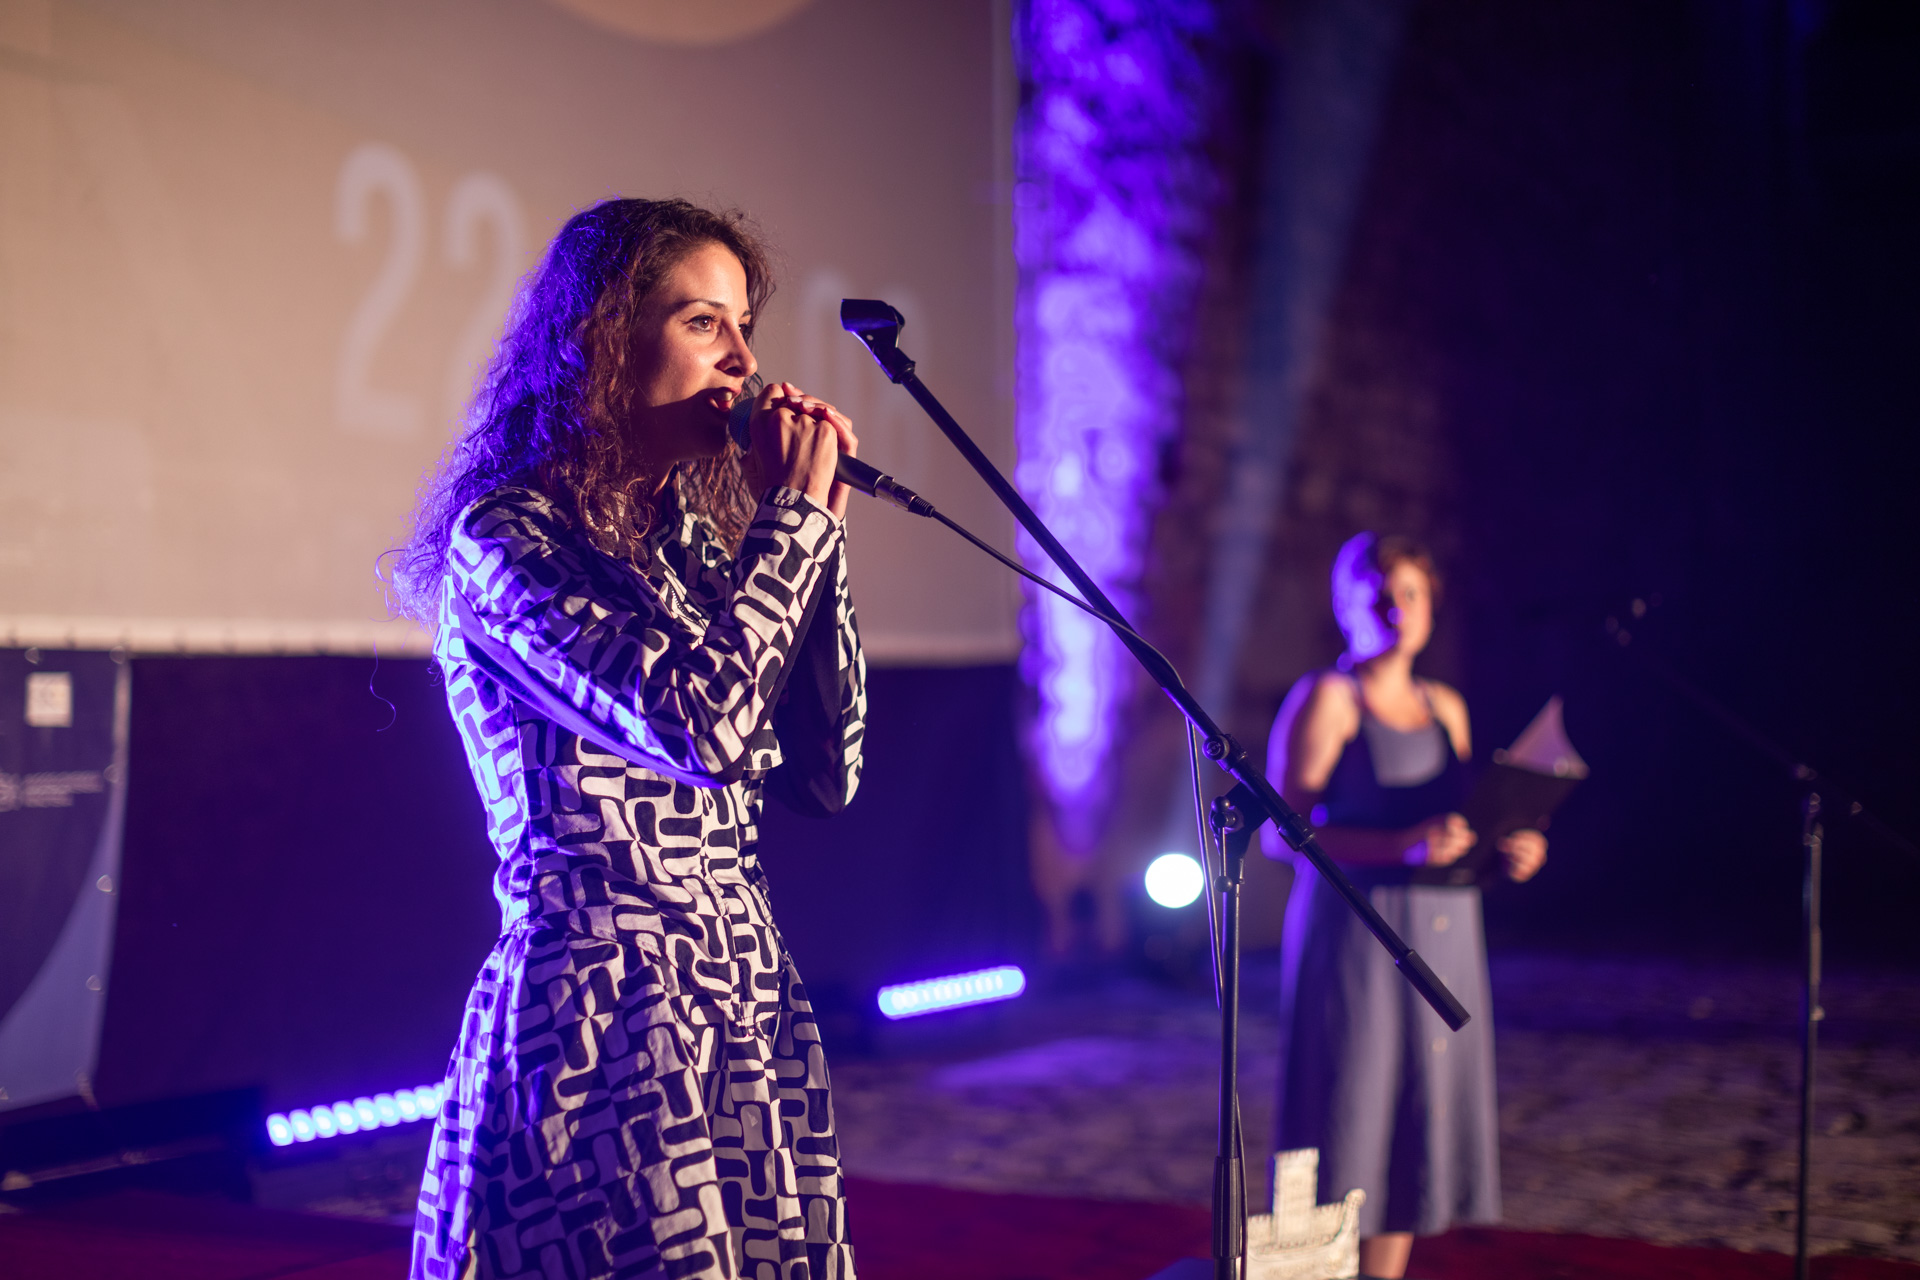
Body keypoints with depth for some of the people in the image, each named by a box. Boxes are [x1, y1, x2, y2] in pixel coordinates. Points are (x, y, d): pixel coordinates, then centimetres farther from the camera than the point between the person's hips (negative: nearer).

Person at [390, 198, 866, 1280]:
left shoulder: (697, 539, 13)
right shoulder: (505, 537, -9)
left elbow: (827, 773, 9)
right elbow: (702, 725, -23)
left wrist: (818, 528, 4)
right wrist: (796, 518, -11)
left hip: (748, 1014, 7)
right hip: (600, 1018, -7)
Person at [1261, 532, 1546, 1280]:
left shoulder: (1445, 707, 15)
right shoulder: (1324, 700, -5)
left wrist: (1512, 849, 0)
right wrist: (1400, 845, -23)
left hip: (1442, 936, 6)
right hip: (1354, 934, -6)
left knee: (1414, 1125, 7)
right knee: (1346, 1123, -6)